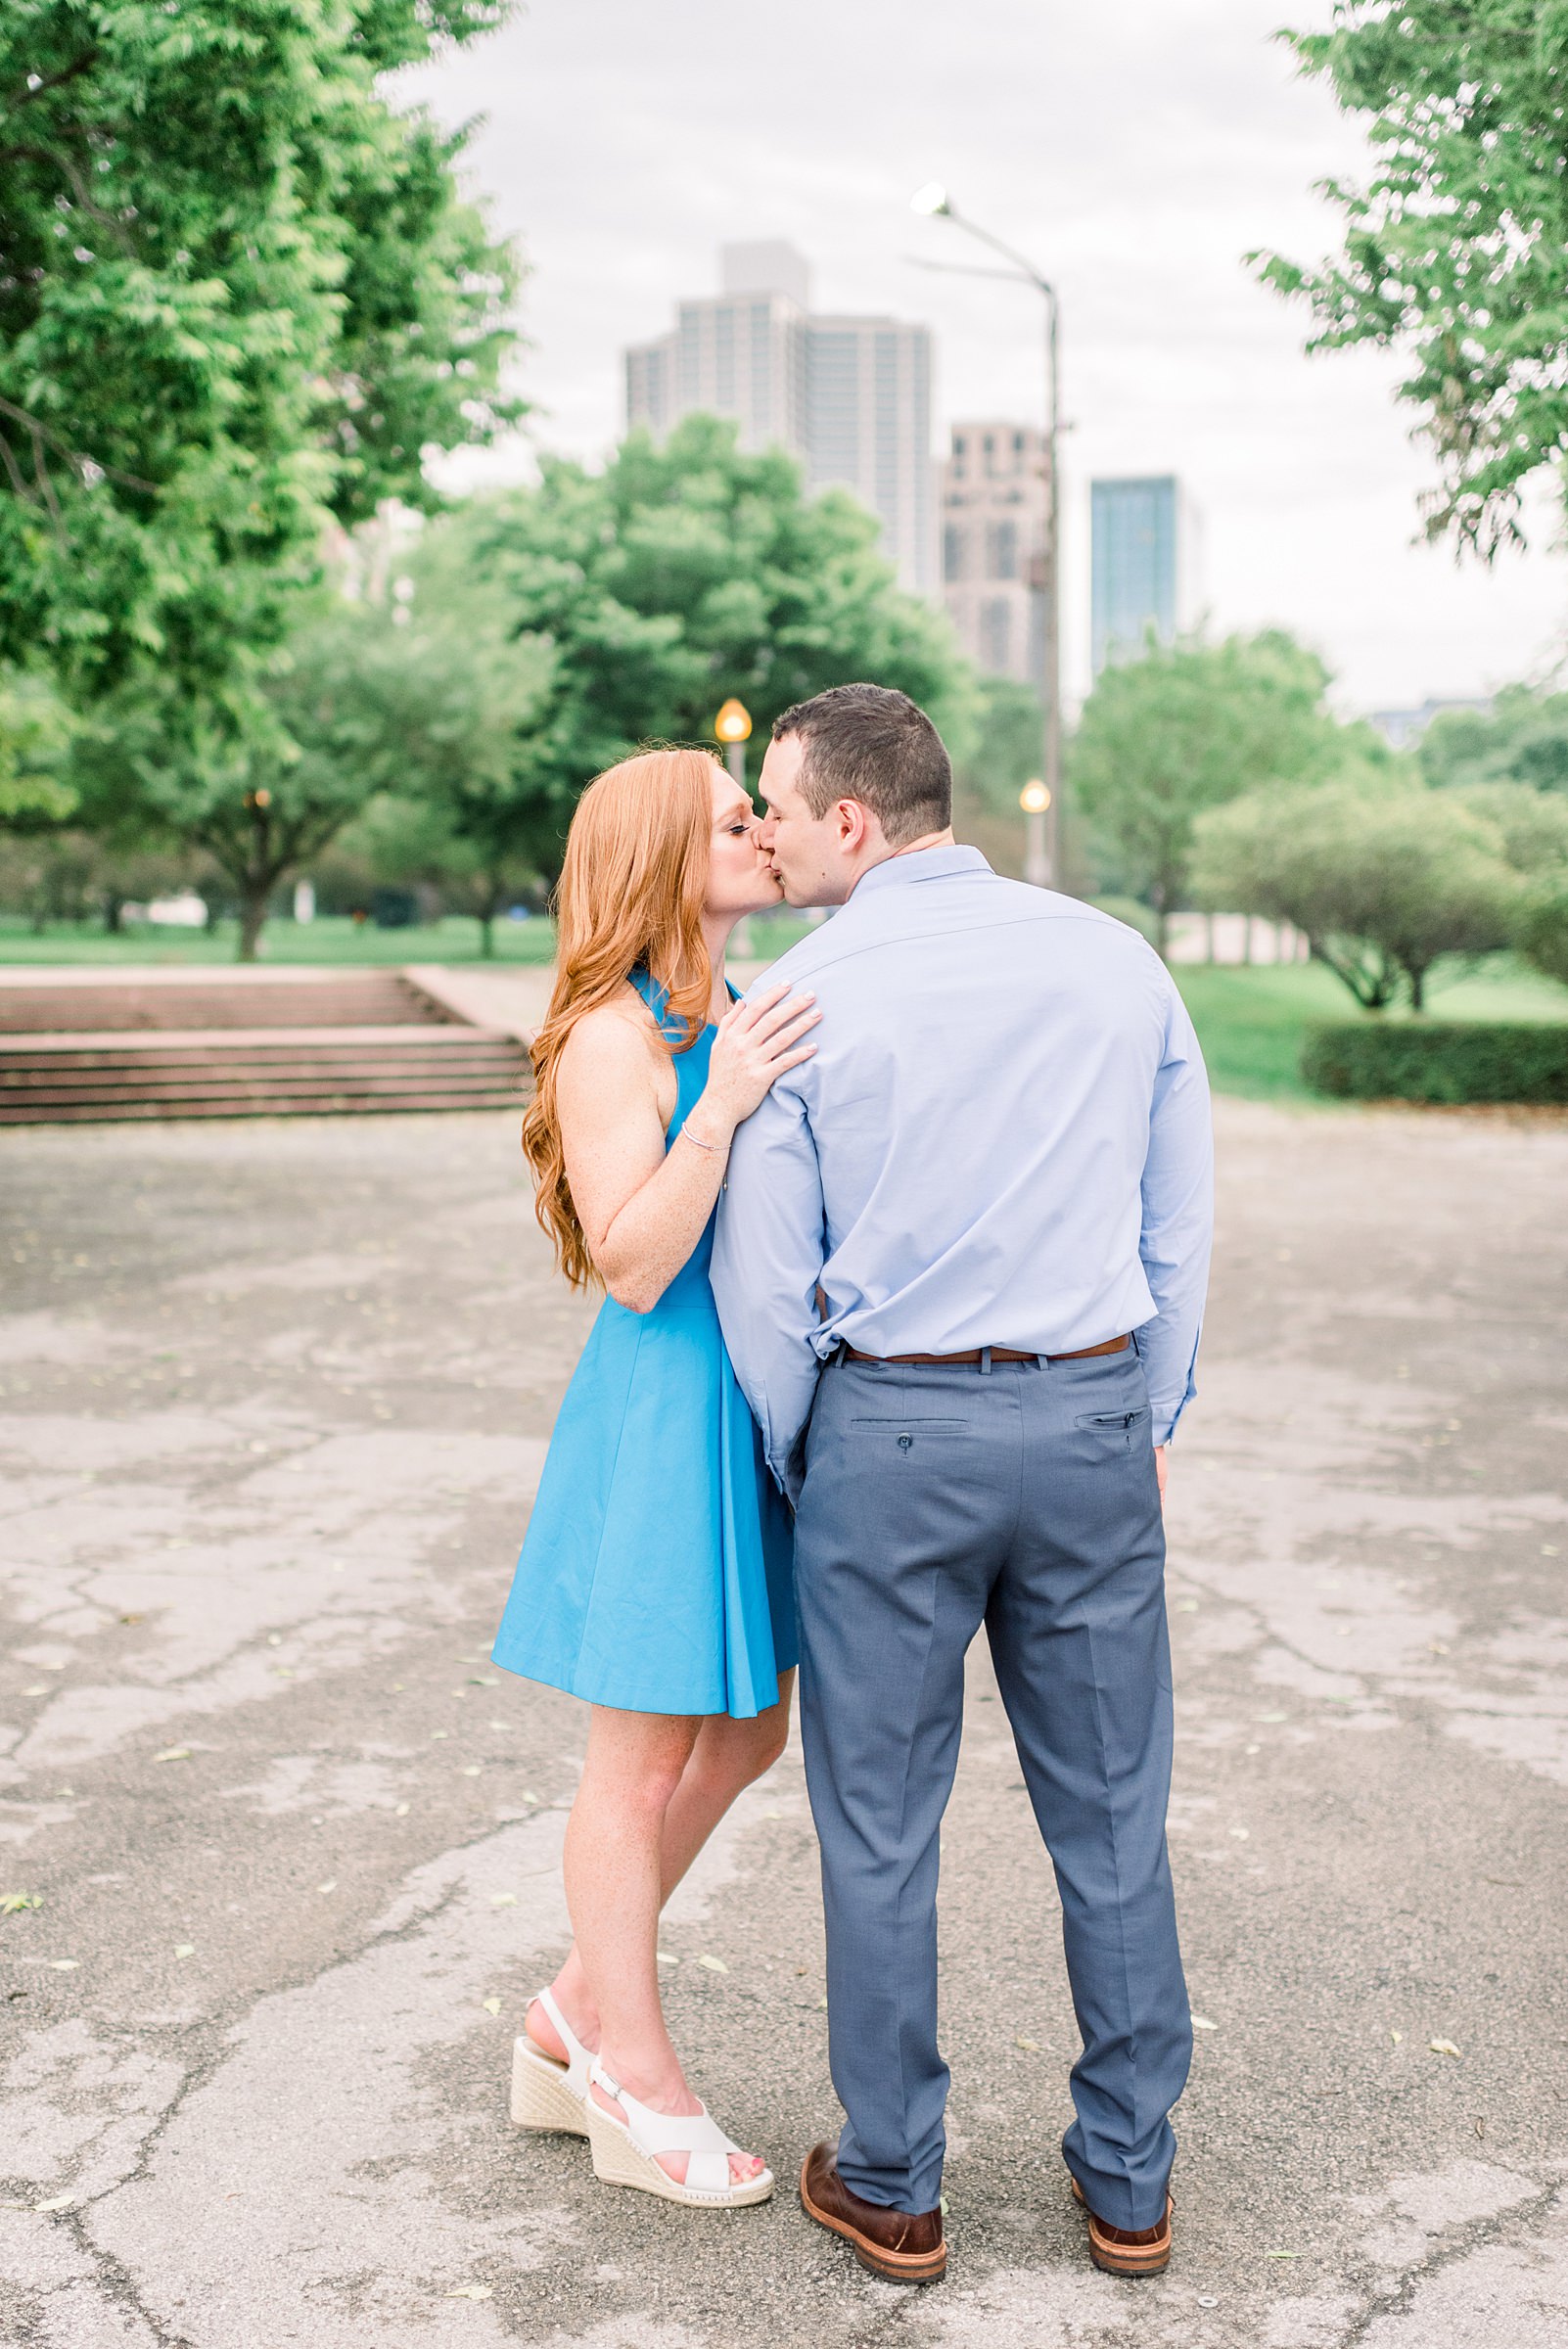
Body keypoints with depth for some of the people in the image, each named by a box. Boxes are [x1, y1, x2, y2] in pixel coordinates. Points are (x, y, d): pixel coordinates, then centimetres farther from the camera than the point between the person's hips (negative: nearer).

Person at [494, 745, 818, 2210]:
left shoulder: (739, 1018, 11)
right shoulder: (612, 1035, -14)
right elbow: (634, 1265, -20)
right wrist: (719, 1108, -29)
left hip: (760, 1408, 9)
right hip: (666, 1408, -9)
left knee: (747, 1733, 17)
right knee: (648, 1754, 6)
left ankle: (573, 2022, 33)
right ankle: (637, 2088, 24)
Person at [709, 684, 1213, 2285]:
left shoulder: (804, 998, -8)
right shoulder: (1117, 961, 2)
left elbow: (762, 1280, -6)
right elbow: (1179, 1233, 7)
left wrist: (797, 1471, 10)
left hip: (889, 1431, -3)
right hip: (1091, 1419, 3)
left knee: (879, 1822, 11)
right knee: (1110, 1813, 14)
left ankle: (891, 2189, 23)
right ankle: (1127, 2181, 26)